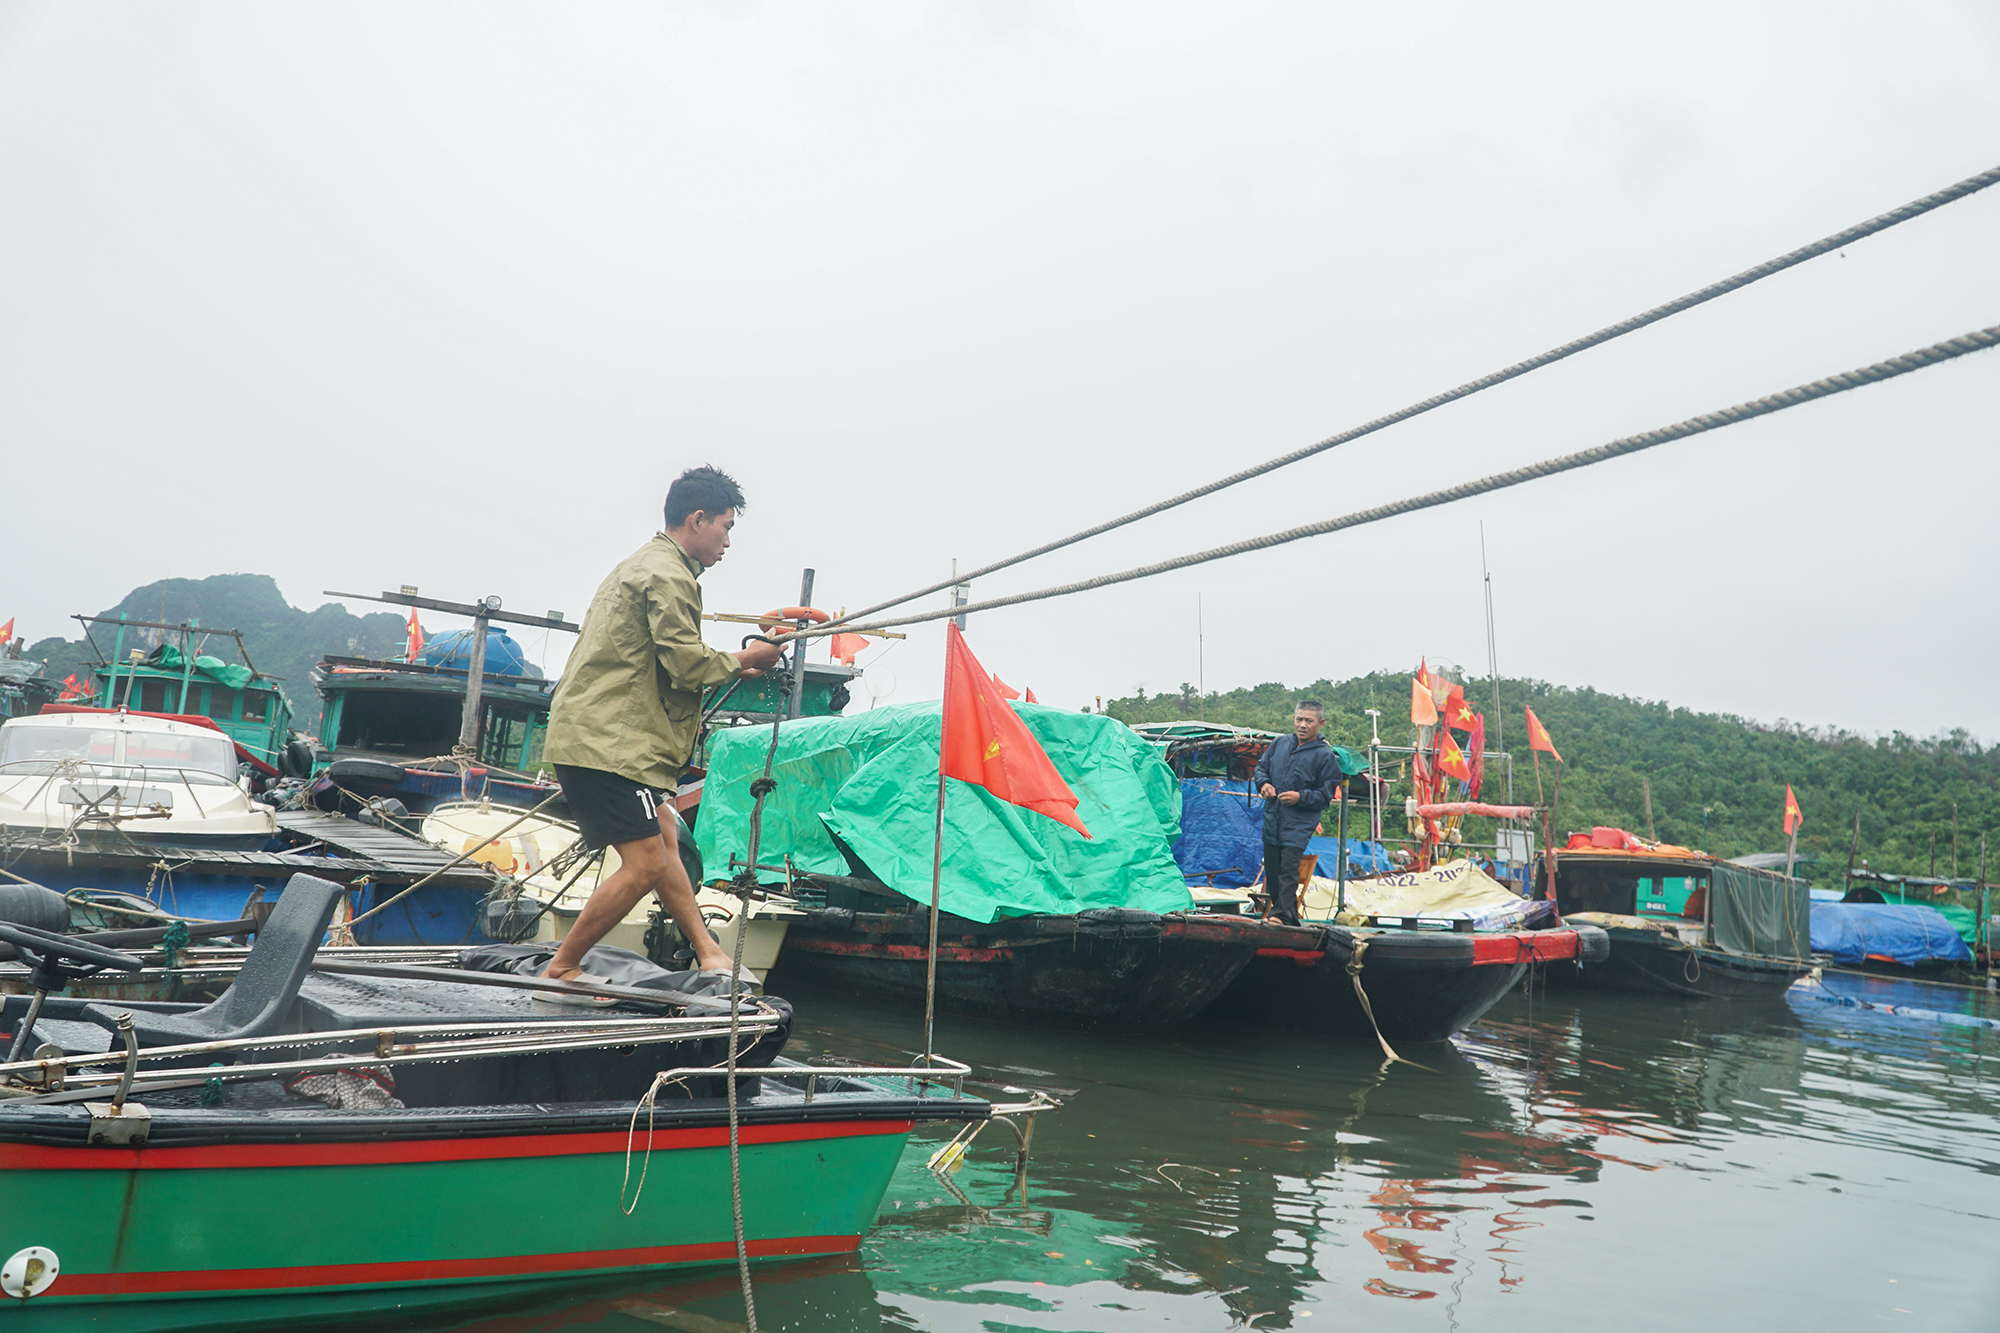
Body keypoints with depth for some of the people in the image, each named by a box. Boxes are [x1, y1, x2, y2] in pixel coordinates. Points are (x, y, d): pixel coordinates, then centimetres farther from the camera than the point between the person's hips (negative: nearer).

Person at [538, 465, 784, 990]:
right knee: (645, 865, -9)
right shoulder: (668, 575, -12)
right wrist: (744, 660, -1)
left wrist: (732, 667, 15)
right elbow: (688, 666, -17)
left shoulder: (644, 564, 23)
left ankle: (709, 954, 18)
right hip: (606, 742, -11)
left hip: (592, 734, 11)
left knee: (665, 842, 13)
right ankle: (560, 969, 3)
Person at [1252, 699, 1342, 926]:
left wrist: (1300, 797, -18)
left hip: (1299, 825, -5)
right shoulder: (1280, 744, 9)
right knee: (1271, 873, 10)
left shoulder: (1325, 756, -5)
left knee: (1288, 872, -14)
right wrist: (1264, 783, 0)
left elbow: (1325, 795, -4)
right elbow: (1261, 768, 20)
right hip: (1272, 820, 6)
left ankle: (1283, 917, -11)